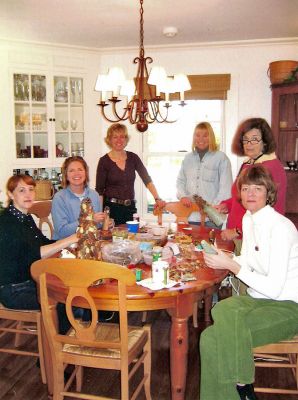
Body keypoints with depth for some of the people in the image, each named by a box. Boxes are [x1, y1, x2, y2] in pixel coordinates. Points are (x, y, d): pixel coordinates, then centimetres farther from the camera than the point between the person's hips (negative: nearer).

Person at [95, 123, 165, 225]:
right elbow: (99, 190, -5)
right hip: (112, 208, -3)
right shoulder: (104, 161, -5)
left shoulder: (133, 158, 4)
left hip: (130, 208, 3)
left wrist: (157, 199, -15)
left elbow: (147, 180, -2)